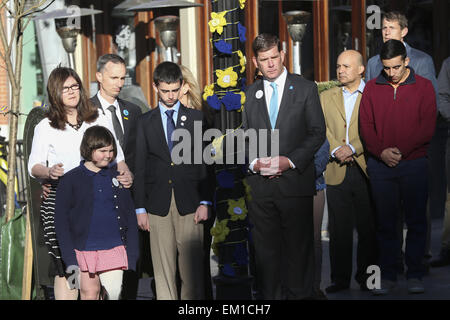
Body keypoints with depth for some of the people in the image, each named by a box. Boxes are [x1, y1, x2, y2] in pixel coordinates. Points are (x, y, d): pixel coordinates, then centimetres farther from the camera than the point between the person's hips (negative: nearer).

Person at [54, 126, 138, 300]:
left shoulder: (117, 176, 10)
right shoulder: (71, 180, 0)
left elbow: (130, 216, 13)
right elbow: (61, 221, 0)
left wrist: (132, 253, 5)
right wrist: (70, 259, -7)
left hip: (114, 248, 2)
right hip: (84, 250, -2)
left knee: (116, 293, -6)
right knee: (89, 293, 4)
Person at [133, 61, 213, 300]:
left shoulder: (196, 117, 7)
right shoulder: (145, 122, 9)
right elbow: (140, 167, 7)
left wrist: (205, 202, -3)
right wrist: (140, 208, 2)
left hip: (189, 204, -1)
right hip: (158, 204, 1)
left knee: (192, 265, -1)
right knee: (163, 267, 1)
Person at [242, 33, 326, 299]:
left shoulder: (306, 88, 3)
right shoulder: (251, 93, 13)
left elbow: (317, 132, -1)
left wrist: (290, 161, -12)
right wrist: (254, 162, -6)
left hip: (295, 181, -3)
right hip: (260, 184, 3)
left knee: (298, 245, 2)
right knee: (266, 248, 6)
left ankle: (299, 294, 11)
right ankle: (270, 295, 14)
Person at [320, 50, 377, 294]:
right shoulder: (326, 97, 14)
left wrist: (352, 148, -16)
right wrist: (335, 150, -10)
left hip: (366, 170, -2)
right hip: (337, 172, 3)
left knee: (368, 227, 3)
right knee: (339, 228, 4)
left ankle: (366, 277, 14)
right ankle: (340, 278, 12)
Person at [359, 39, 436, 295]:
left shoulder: (424, 87, 2)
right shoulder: (372, 88, 8)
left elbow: (427, 127, -5)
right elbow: (365, 125, 5)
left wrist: (401, 151, -13)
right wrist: (381, 151, -10)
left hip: (414, 164, -2)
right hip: (380, 165, 2)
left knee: (416, 221, 2)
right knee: (385, 222, 6)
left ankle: (415, 274, 11)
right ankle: (388, 275, 13)